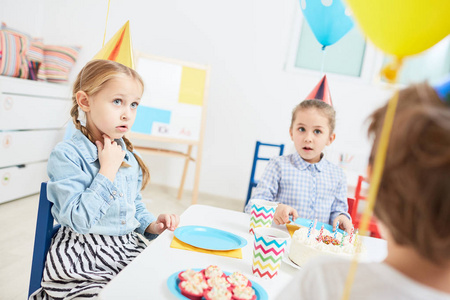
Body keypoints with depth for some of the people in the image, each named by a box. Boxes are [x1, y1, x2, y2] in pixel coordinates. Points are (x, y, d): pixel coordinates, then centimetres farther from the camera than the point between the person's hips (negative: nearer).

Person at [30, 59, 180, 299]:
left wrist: (150, 225, -1)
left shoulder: (128, 156, 6)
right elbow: (79, 221, -23)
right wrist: (108, 170, -21)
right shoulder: (66, 154, -15)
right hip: (82, 258, -5)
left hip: (128, 247, 6)